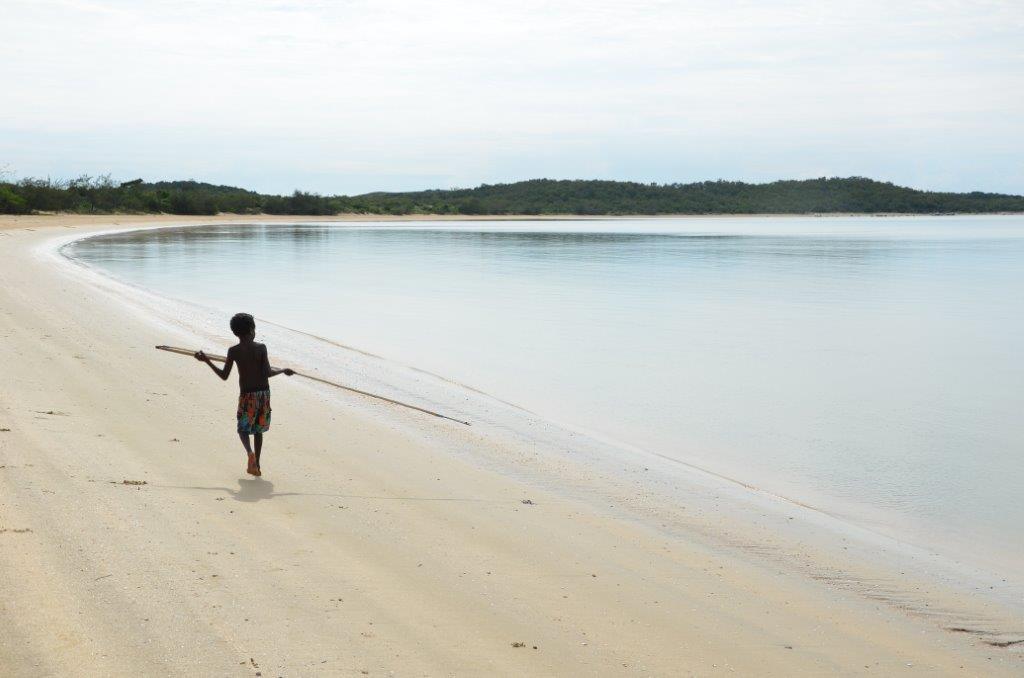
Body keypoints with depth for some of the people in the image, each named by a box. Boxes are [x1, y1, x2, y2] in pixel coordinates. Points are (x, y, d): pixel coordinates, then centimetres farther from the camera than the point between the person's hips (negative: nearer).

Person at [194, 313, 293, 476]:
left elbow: (224, 376, -3)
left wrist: (207, 361, 6)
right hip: (264, 392, 2)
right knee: (258, 429, 16)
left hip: (247, 395, -2)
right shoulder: (261, 348, -7)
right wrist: (283, 370, 5)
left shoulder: (233, 351, -7)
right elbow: (267, 373, -13)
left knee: (243, 428, 11)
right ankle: (256, 465, 17)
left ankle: (250, 452, -21)